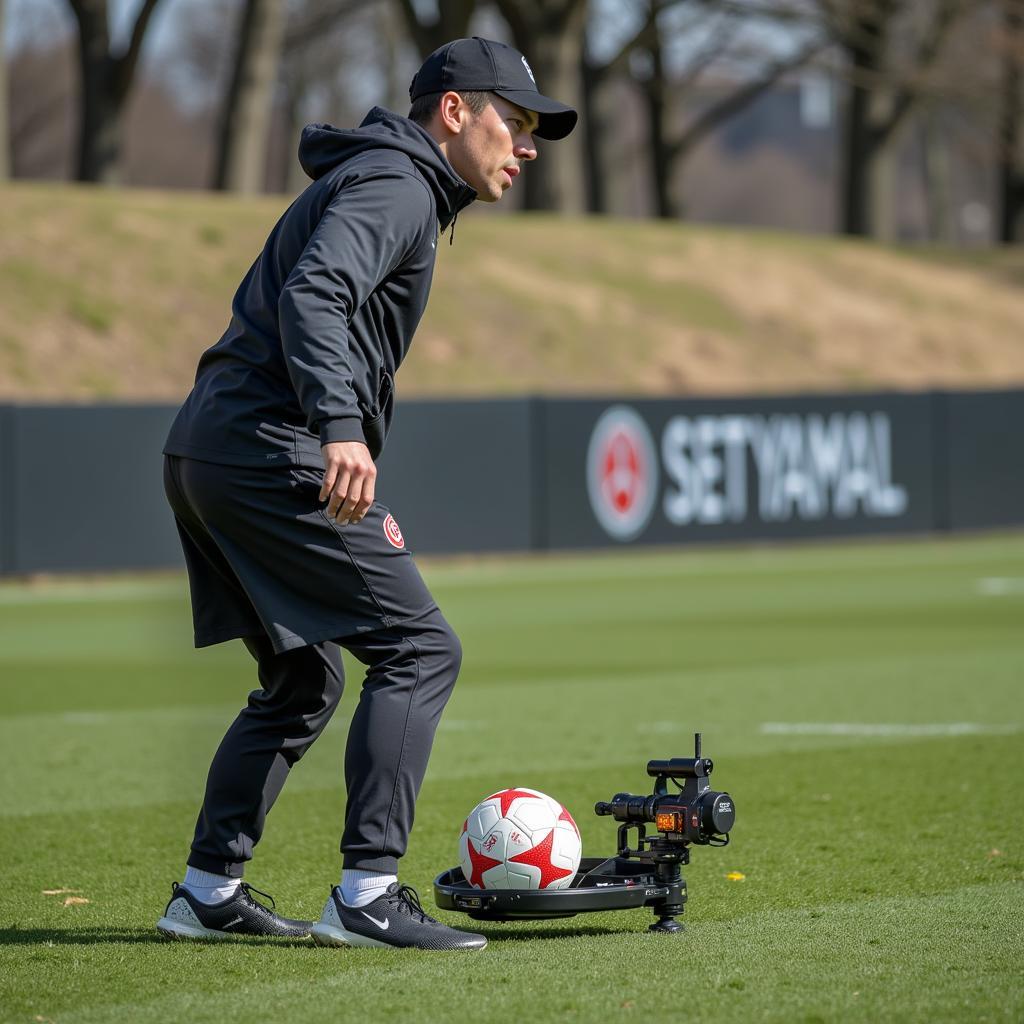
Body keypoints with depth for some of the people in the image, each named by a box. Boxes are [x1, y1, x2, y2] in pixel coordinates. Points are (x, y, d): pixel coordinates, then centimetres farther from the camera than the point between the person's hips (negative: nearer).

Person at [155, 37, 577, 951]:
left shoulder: (384, 182, 26)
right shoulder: (397, 184, -7)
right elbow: (312, 294, -24)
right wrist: (341, 430, -38)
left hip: (205, 451, 11)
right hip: (272, 453, -11)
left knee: (303, 681, 19)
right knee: (418, 648, -9)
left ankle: (208, 892, 18)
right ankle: (367, 894, -14)